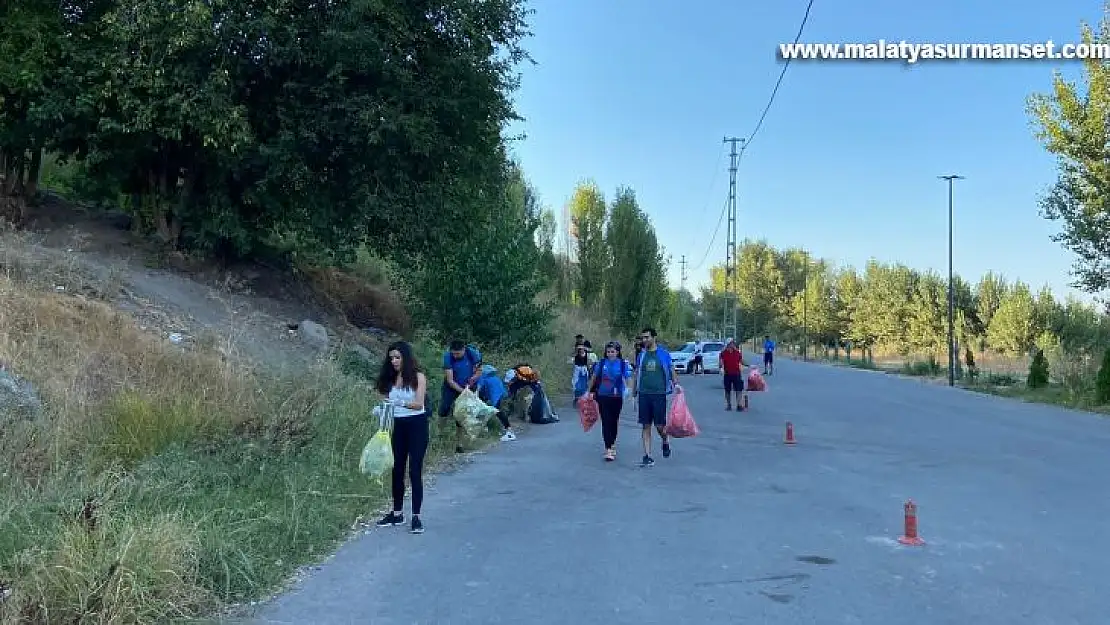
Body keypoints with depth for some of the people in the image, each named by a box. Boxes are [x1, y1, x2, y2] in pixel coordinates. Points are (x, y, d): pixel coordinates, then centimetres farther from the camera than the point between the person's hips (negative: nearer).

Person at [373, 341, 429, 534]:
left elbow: (418, 404, -16)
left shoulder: (418, 376, -7)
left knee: (415, 470, -6)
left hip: (416, 425, -5)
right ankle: (397, 513, 23)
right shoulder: (390, 378, 7)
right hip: (398, 426, 5)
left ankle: (416, 516, -1)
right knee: (397, 470, 10)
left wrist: (399, 402, -32)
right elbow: (388, 403, 6)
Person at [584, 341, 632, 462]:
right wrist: (590, 391, 19)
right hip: (603, 396, 0)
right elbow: (594, 377, 12)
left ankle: (612, 444, 33)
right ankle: (609, 449, -5)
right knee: (606, 422, -4)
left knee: (614, 421, 12)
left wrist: (625, 391, -16)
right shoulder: (601, 363, 0)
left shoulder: (623, 364, -4)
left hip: (616, 397, 0)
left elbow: (625, 380, -2)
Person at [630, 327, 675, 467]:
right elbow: (636, 375, 12)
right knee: (646, 426, 3)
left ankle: (665, 442, 31)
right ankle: (647, 456, 8)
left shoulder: (663, 353, 0)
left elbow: (671, 371, 7)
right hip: (643, 394, 3)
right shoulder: (641, 355, 7)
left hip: (659, 394, -3)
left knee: (660, 425, -2)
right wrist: (633, 394, 12)